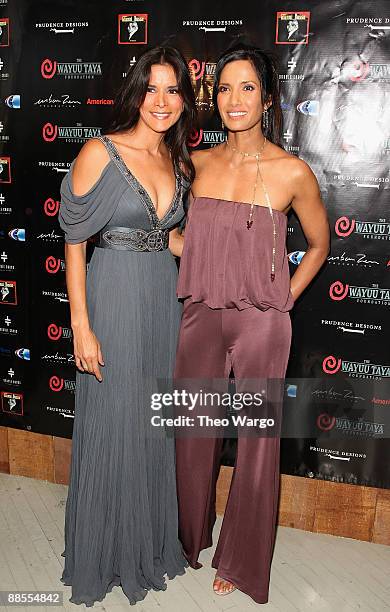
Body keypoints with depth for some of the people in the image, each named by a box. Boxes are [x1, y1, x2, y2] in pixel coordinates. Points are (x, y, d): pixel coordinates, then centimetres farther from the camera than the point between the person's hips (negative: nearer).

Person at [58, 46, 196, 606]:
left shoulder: (178, 163, 9)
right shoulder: (100, 153, -9)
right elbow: (74, 243, -10)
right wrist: (81, 326, -14)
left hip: (163, 301, 6)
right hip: (114, 300, -6)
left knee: (155, 427, 15)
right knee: (110, 427, 5)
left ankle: (150, 543, 37)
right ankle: (102, 557, 29)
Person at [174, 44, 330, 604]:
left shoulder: (292, 172, -8)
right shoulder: (198, 163, 3)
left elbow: (319, 244, 5)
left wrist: (283, 301, 0)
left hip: (260, 323, -3)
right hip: (201, 315, 4)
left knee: (258, 441, 9)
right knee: (193, 434, 15)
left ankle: (242, 562, 32)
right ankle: (190, 539, 40)